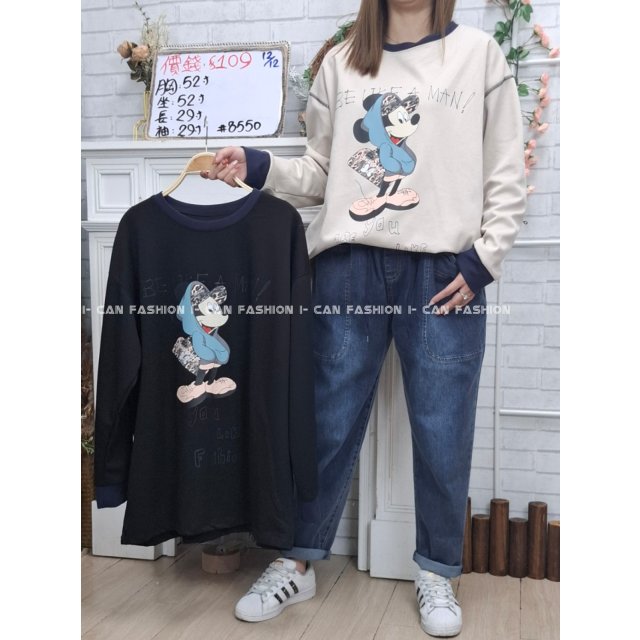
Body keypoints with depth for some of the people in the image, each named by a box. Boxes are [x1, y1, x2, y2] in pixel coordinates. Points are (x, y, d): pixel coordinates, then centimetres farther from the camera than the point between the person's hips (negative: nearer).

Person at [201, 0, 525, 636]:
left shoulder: (479, 53, 7)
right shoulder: (340, 62, 13)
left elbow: (506, 175, 4)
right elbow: (320, 173, 11)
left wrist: (483, 259, -5)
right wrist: (259, 167, -5)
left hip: (444, 271, -1)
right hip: (348, 268, 1)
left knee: (443, 432, 4)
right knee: (330, 423, 7)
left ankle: (436, 572, 24)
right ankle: (297, 563, 24)